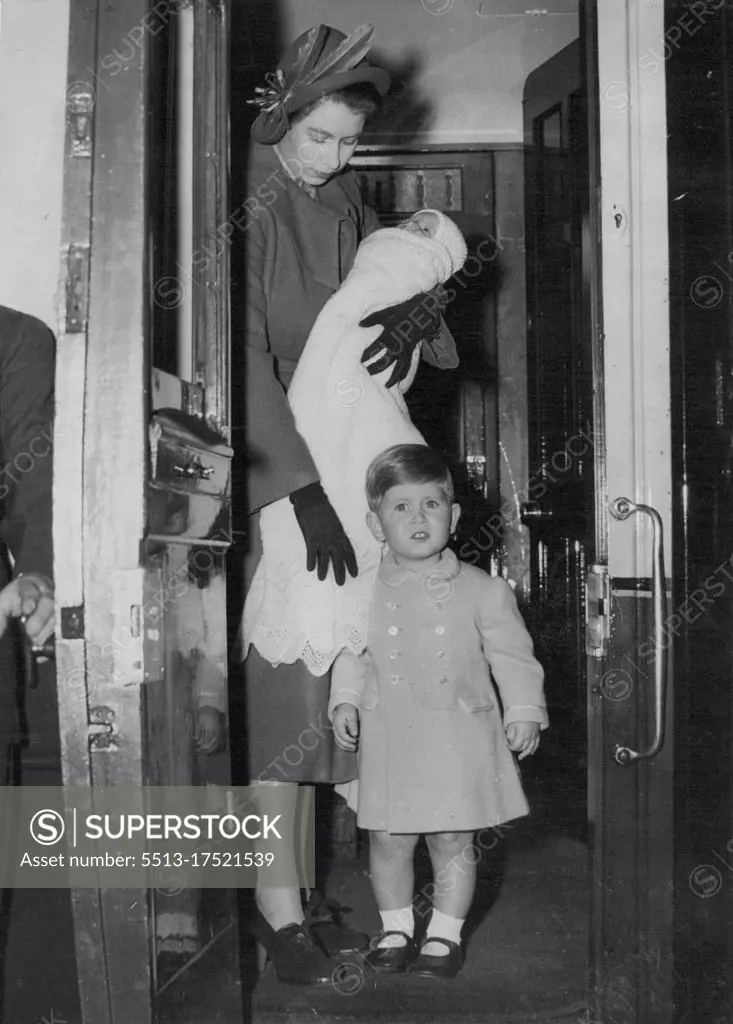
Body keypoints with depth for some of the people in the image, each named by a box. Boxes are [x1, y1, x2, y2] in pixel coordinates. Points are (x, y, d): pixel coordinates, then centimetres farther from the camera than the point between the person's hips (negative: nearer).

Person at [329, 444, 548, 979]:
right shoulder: (365, 592, 0)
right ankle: (395, 928, 30)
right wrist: (345, 701, -3)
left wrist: (524, 711, -3)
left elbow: (512, 654, 3)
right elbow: (351, 653, 9)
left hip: (458, 738, -1)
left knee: (453, 839, 7)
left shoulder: (482, 590, -2)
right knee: (388, 840, 8)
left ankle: (445, 934, 26)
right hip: (390, 738, 1)